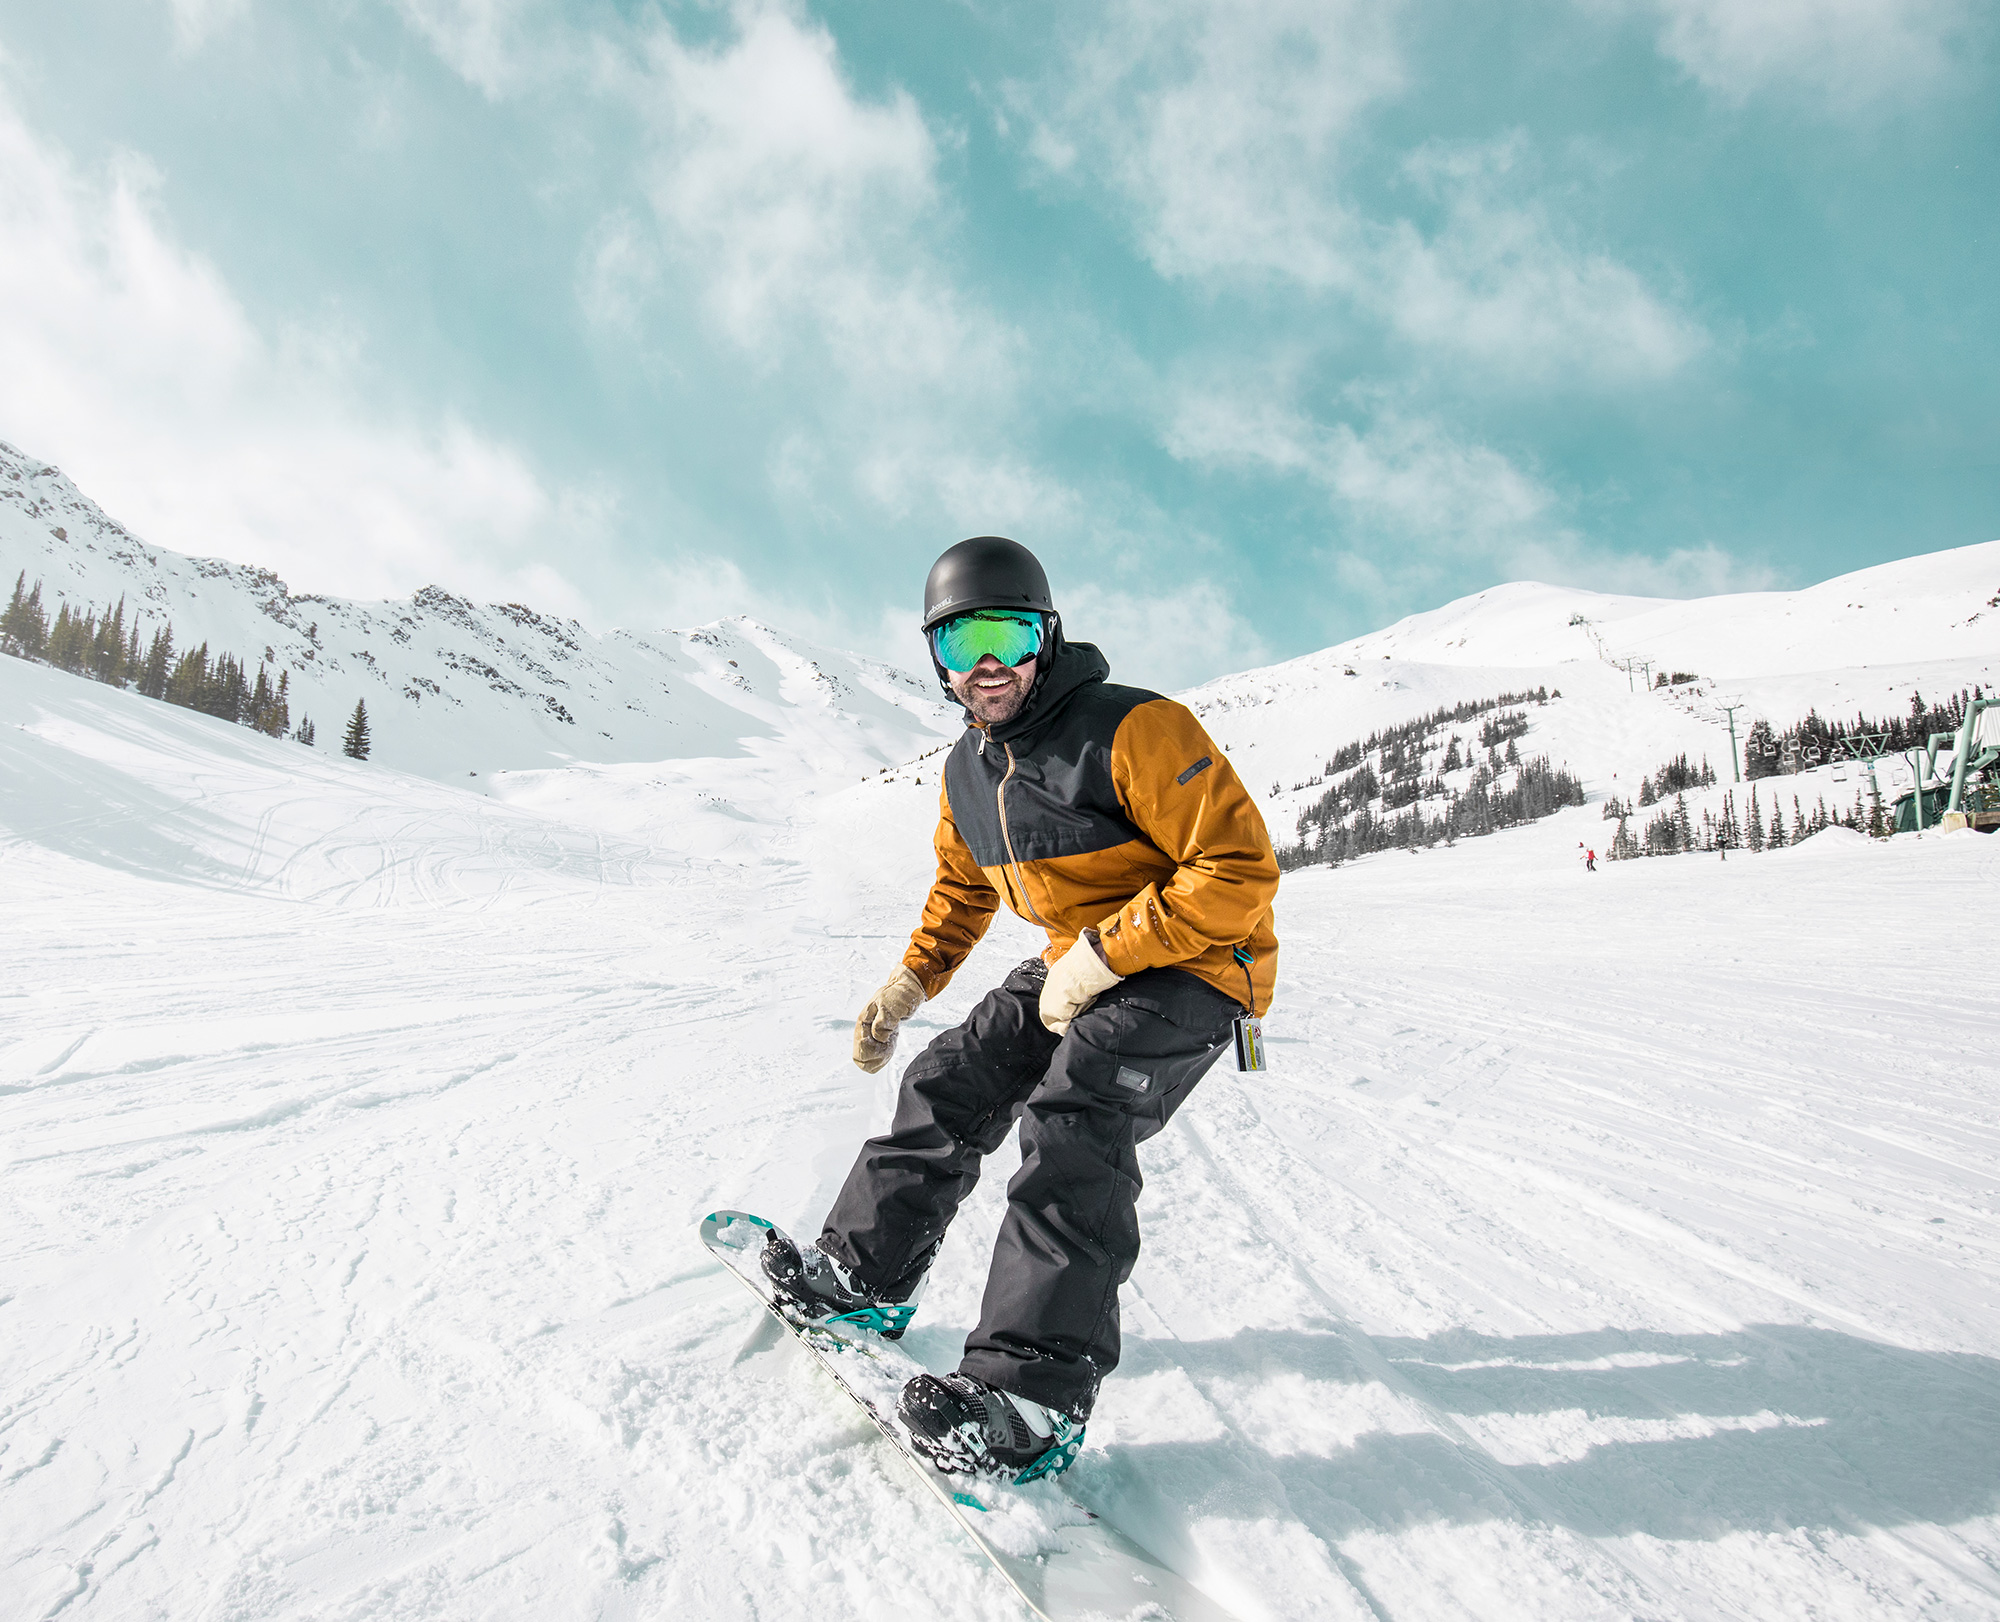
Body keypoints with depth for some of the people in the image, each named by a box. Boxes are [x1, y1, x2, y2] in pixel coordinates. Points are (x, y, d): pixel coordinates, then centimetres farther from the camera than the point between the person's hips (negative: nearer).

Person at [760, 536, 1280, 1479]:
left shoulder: (1135, 731, -23)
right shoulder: (966, 772, 3)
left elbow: (1239, 870, -26)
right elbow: (962, 890, 21)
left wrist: (1101, 956, -25)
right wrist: (909, 982, 9)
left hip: (1194, 966, -8)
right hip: (1080, 967, 8)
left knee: (1070, 1123, -25)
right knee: (950, 1085, 2)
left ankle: (1037, 1396, -23)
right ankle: (863, 1275, 19)